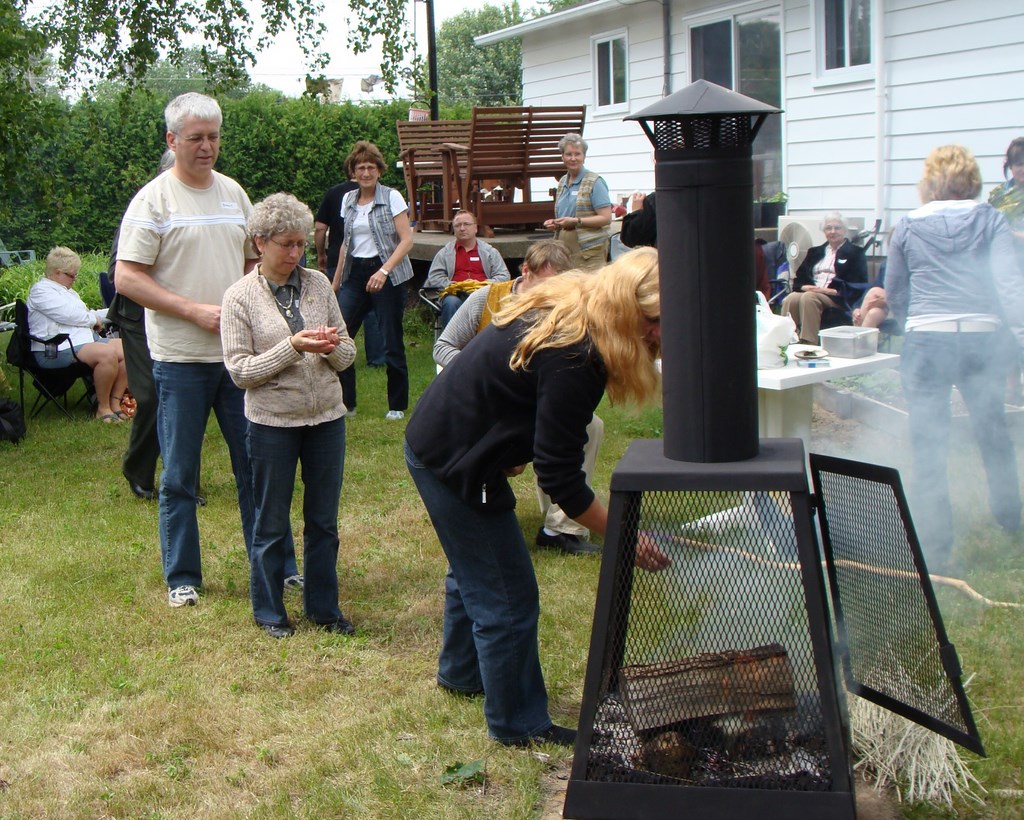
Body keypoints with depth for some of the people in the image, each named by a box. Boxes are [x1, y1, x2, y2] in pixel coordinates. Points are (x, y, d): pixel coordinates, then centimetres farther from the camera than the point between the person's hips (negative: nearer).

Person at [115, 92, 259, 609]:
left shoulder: (232, 193, 10)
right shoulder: (154, 199, -6)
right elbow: (127, 278, -11)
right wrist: (196, 310, -16)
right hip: (180, 358, -4)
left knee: (256, 465, 10)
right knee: (179, 475, 5)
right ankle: (182, 577, 17)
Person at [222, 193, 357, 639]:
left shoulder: (318, 284, 3)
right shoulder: (240, 297, -7)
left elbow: (348, 355, 6)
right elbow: (239, 370, -12)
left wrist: (334, 347, -17)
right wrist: (292, 347, -21)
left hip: (327, 418, 3)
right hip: (272, 423, -3)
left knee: (324, 521, 13)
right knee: (272, 524, 10)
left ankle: (323, 607, 28)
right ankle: (269, 611, 26)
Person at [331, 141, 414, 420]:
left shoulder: (392, 197, -4)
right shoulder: (348, 200, 10)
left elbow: (407, 240, -11)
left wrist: (384, 271, -23)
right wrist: (335, 283, 17)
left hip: (387, 275, -4)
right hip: (355, 274, 5)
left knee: (392, 342, 0)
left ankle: (397, 405, 14)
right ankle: (345, 402, 5)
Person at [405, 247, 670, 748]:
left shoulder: (566, 307, -1)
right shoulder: (574, 358, -29)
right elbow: (558, 476, -24)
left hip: (436, 439, 10)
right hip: (452, 462, -10)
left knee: (474, 570, 28)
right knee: (507, 599, 1)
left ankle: (460, 672, 49)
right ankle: (519, 725, 17)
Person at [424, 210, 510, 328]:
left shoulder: (490, 251, 22)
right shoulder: (444, 253, 21)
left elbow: (504, 276, 12)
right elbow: (434, 278, 9)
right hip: (455, 295, 0)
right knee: (451, 303, -37)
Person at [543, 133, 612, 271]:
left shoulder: (595, 182, -3)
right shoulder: (562, 183, 18)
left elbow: (606, 218, -11)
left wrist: (576, 221, -18)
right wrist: (554, 223, 7)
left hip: (589, 249, -6)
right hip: (564, 248, 6)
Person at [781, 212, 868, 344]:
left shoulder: (856, 253, 11)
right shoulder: (815, 252, 27)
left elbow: (859, 285, -1)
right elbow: (799, 276, 19)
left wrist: (833, 291, -15)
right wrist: (805, 287, -6)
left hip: (837, 298, -4)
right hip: (809, 292, 4)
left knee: (808, 298, -36)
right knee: (790, 300, -30)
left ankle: (809, 345, -40)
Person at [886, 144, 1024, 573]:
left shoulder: (908, 227, 4)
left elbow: (894, 294, 11)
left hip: (926, 342, -1)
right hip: (983, 339, 1)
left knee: (928, 446, 3)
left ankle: (935, 550, 4)